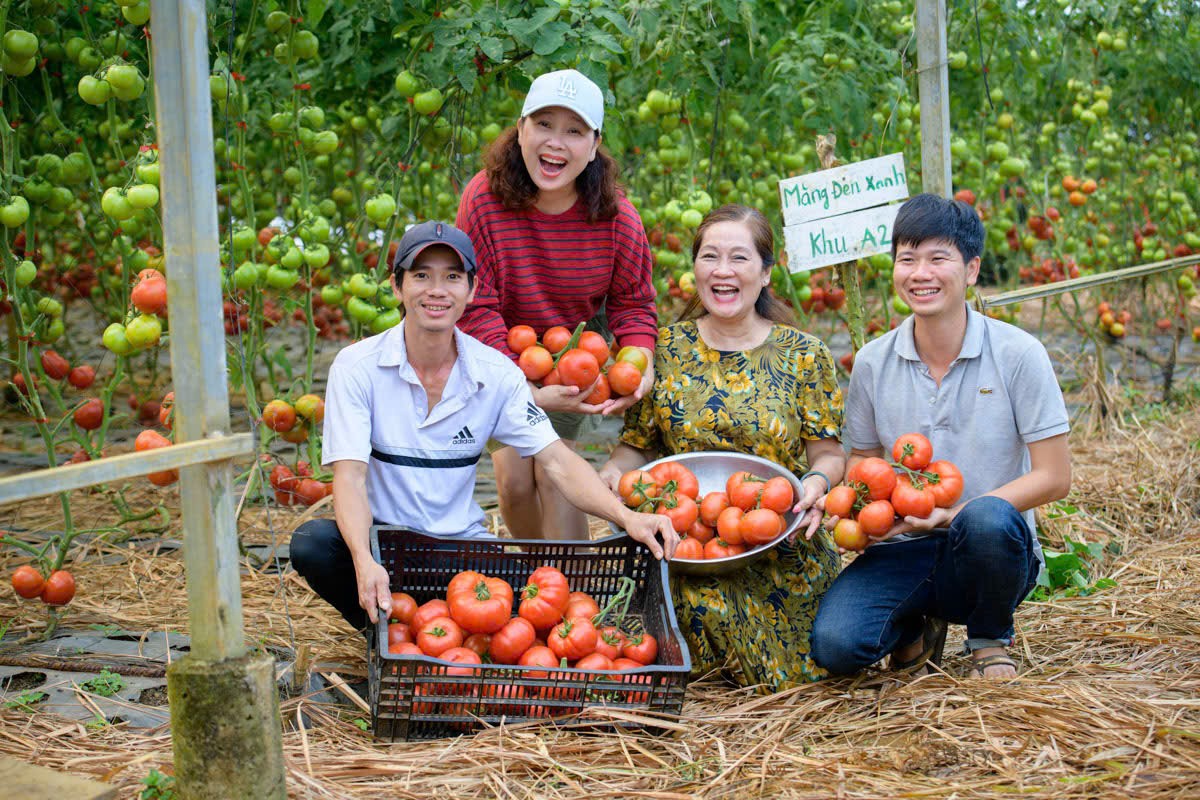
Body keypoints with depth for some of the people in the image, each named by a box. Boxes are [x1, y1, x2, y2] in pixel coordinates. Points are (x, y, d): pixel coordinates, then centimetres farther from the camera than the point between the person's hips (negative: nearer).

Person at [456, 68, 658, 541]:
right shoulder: (484, 199, -26)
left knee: (552, 474, -10)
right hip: (500, 359, 0)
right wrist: (525, 392, -33)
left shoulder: (617, 217, -21)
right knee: (514, 479, -4)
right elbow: (476, 310, -24)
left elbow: (633, 302, -6)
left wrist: (640, 362, -28)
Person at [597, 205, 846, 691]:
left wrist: (817, 481, -18)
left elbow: (828, 452, 4)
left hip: (781, 549, 0)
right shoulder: (664, 351, 6)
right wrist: (615, 469, -11)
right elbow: (637, 445, 11)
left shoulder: (803, 356, 3)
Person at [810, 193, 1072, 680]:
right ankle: (917, 622, 12)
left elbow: (1053, 477, -8)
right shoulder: (873, 362, 2)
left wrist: (952, 514, -19)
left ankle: (990, 638, -3)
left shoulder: (1017, 355, -7)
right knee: (834, 645, -26)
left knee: (987, 518, -39)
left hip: (995, 552, -2)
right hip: (906, 552, 2)